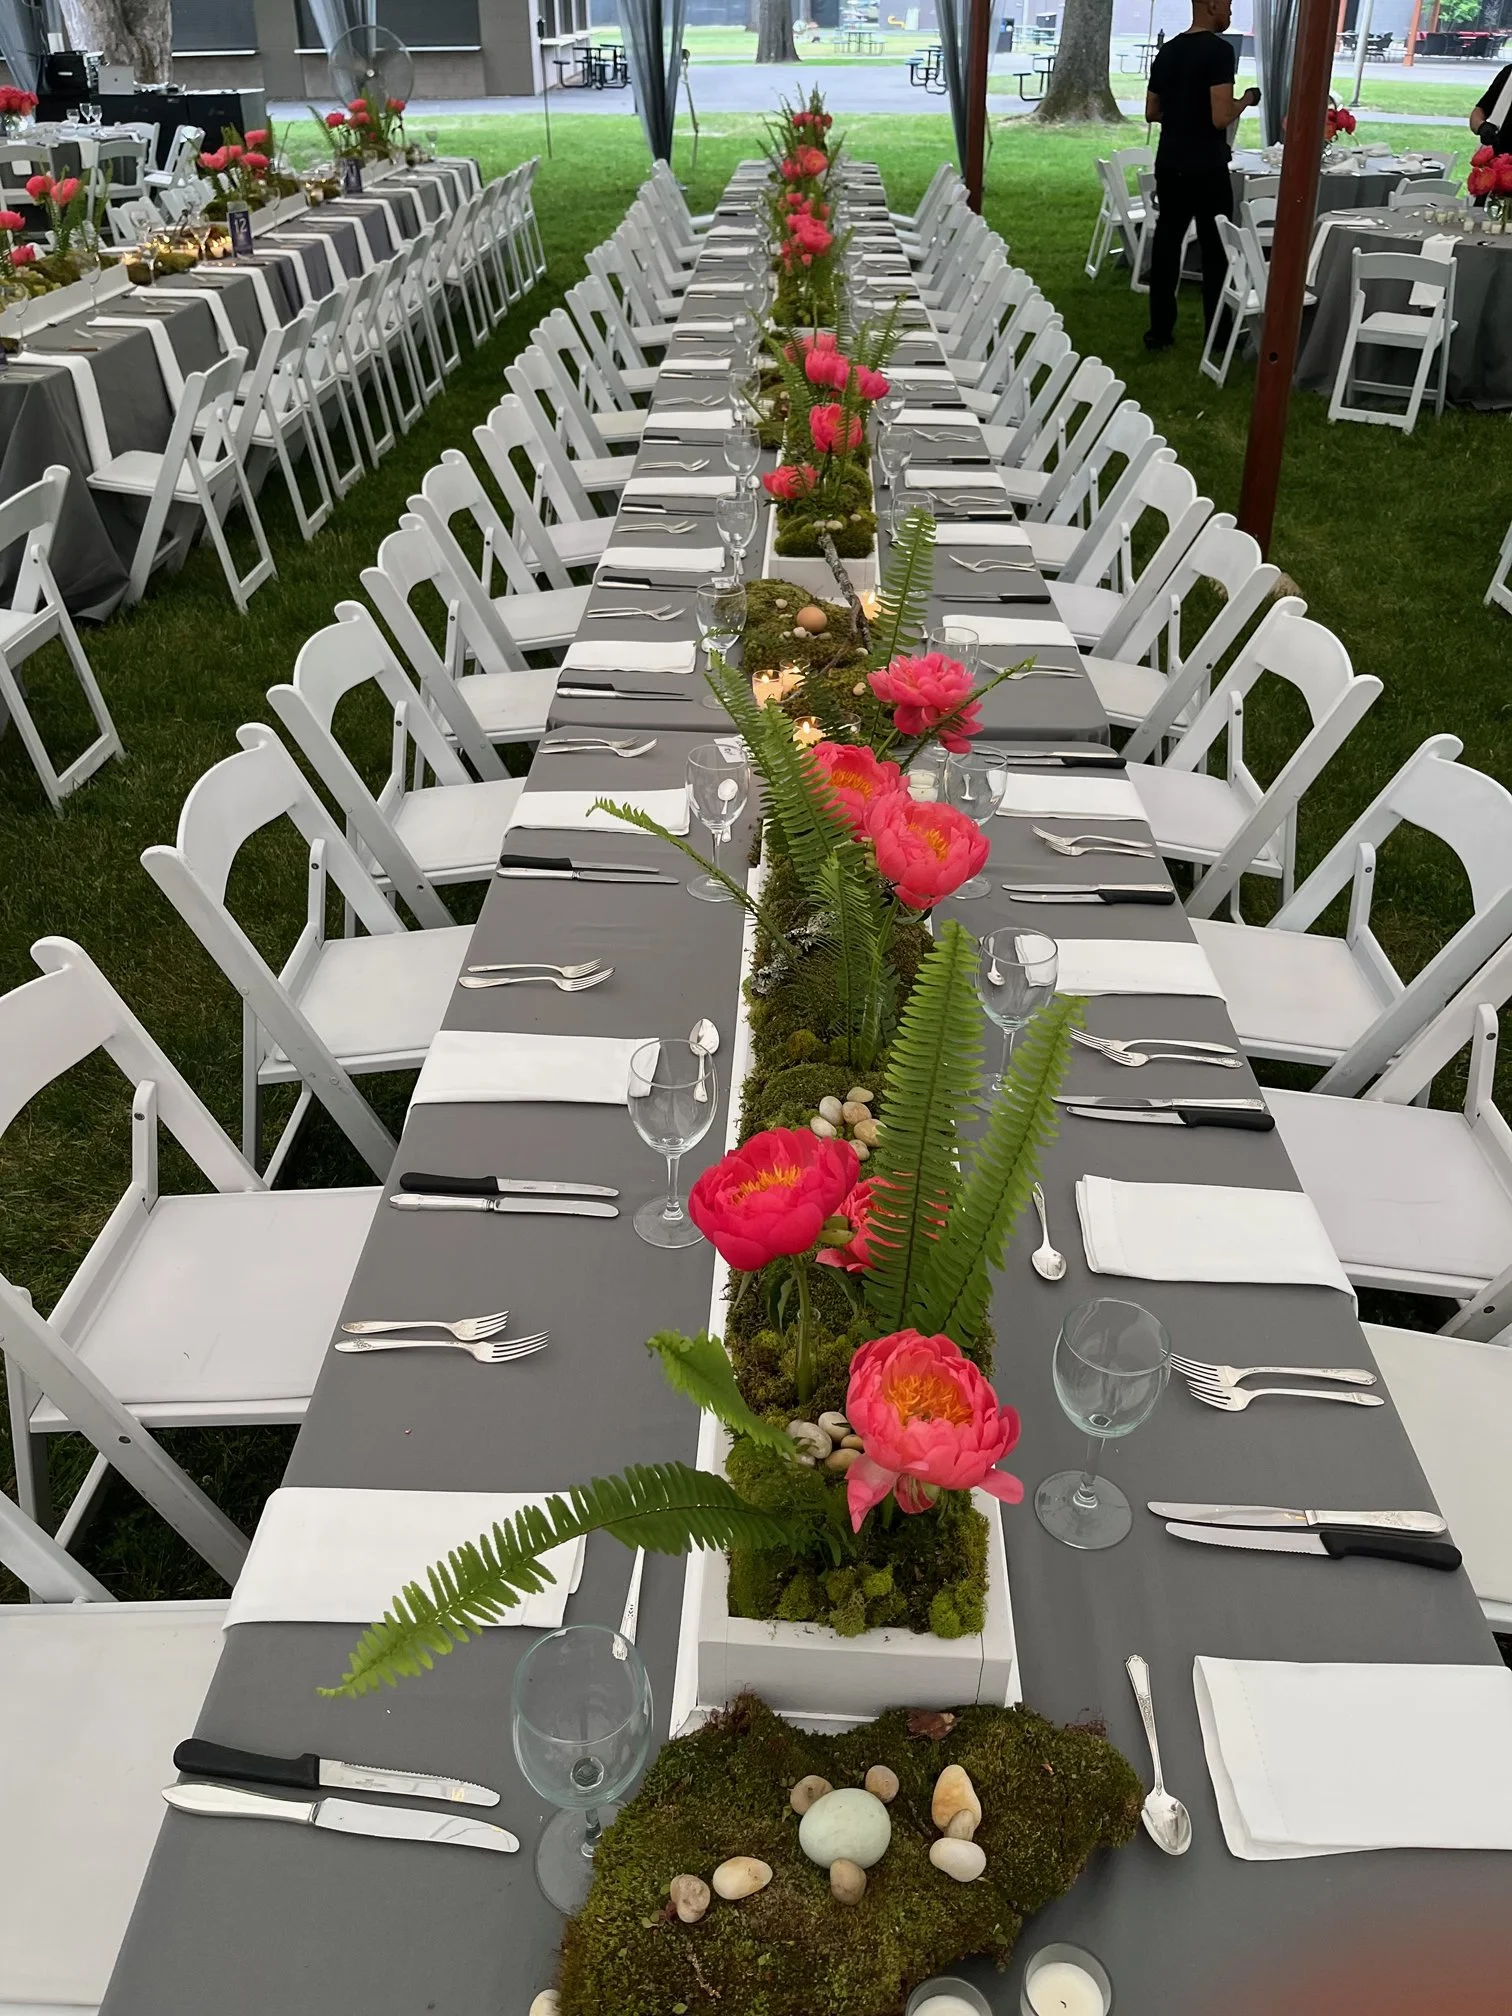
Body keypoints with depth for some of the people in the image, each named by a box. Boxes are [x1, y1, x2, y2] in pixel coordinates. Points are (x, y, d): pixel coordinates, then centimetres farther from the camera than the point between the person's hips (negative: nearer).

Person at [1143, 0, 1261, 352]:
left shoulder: (1167, 51, 8)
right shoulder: (1219, 50, -14)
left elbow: (1152, 113, 15)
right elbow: (1221, 118, -20)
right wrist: (1245, 100, -2)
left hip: (1169, 164, 6)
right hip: (1206, 168, -6)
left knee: (1166, 243, 10)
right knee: (1215, 250, 3)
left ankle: (1160, 331, 12)